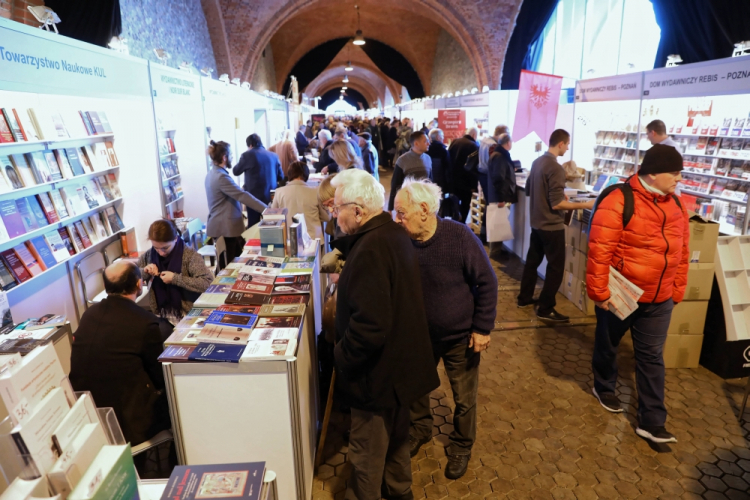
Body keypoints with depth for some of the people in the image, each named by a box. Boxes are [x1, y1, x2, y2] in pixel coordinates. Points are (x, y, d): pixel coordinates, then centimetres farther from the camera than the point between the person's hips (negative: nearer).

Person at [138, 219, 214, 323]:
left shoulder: (189, 256, -13)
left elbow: (208, 282, -23)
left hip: (188, 315, -6)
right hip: (160, 316, 6)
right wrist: (144, 272, -8)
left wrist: (175, 278, -22)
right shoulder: (148, 256, 2)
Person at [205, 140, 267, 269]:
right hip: (226, 228, -10)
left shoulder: (212, 174, 10)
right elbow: (243, 196, -27)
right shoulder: (221, 177, -21)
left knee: (224, 265, 17)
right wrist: (266, 209, -28)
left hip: (221, 226, 10)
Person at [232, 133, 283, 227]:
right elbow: (281, 177, 15)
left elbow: (236, 171, 6)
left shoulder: (247, 155, -6)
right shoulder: (274, 155, 7)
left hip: (255, 197, -5)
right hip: (271, 197, 5)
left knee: (254, 226, 2)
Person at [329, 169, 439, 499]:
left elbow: (369, 328, -33)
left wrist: (340, 358, -17)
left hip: (378, 372, -10)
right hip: (399, 363, 10)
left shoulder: (370, 251, -30)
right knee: (395, 435, 29)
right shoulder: (391, 233, 1)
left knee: (367, 453, 14)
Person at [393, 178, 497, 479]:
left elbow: (487, 283, -15)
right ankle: (421, 429, 50)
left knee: (464, 399, 14)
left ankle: (461, 446, 41)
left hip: (461, 336, -3)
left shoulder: (459, 237, -24)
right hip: (420, 335, 3)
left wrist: (482, 328, -14)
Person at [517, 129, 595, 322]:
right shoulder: (556, 168, -22)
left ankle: (524, 298, 30)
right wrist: (585, 205, -18)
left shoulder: (537, 162, 5)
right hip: (551, 226, -9)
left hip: (536, 223, 9)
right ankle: (545, 310, 6)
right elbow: (557, 204, -24)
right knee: (555, 267, 1)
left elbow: (528, 189, 18)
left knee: (532, 261, 18)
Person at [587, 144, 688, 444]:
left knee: (652, 356, 9)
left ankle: (651, 422, 18)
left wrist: (677, 291, 11)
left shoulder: (675, 205, 4)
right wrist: (600, 292, -19)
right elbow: (599, 251, -21)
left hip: (659, 299, 6)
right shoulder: (619, 201, -19)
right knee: (608, 345, 16)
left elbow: (681, 251, 11)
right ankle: (604, 388, 43)